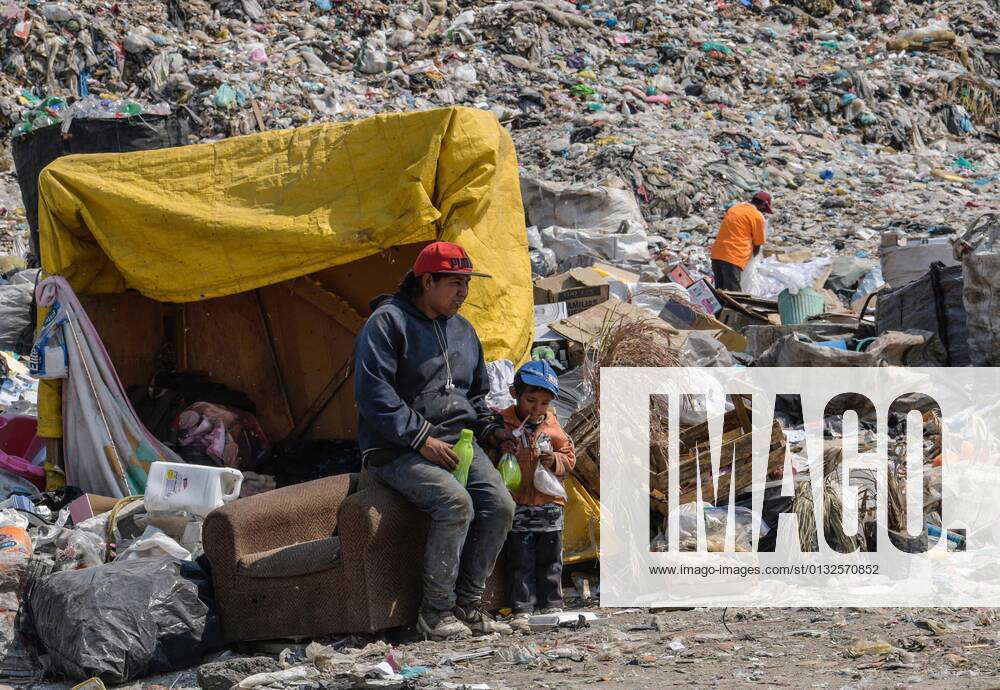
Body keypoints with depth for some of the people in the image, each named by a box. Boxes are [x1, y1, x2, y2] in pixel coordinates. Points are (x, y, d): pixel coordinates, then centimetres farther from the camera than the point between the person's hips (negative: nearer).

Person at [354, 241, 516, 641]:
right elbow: (373, 393, -15)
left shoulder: (462, 330, 18)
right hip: (396, 449, -7)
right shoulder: (388, 322, -7)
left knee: (499, 505, -18)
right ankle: (436, 612, -21)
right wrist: (421, 439, -19)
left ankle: (467, 604, -10)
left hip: (455, 439, 7)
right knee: (455, 503, -31)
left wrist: (488, 428, 9)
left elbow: (476, 393, 30)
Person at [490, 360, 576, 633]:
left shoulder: (552, 427, 6)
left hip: (549, 503, 3)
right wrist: (501, 452, -18)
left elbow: (569, 456, 14)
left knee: (550, 560, 10)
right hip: (518, 505, -3)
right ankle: (522, 611, 1)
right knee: (521, 560, -1)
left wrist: (555, 461, -6)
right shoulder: (502, 423, -4)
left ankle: (551, 605, 20)